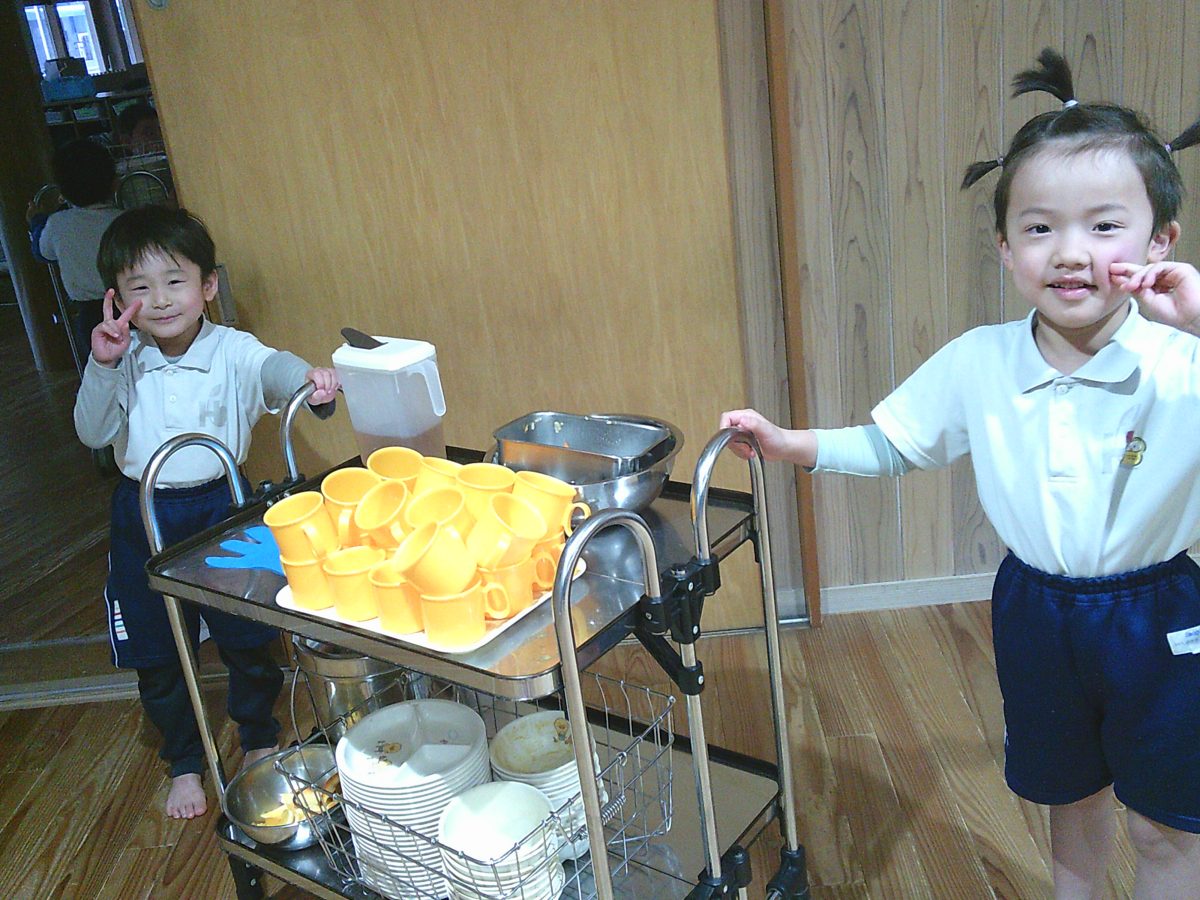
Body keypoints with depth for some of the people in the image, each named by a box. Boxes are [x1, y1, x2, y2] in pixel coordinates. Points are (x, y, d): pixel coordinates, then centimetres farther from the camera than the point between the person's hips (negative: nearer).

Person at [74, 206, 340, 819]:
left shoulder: (232, 351, -11)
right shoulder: (124, 362, -3)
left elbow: (273, 367, -32)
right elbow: (93, 434, -10)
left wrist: (309, 380, -55)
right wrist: (103, 368, -24)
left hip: (220, 505, -2)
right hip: (144, 518, 2)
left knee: (248, 641, 11)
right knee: (157, 654, 13)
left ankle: (259, 742, 38)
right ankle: (185, 762, 36)